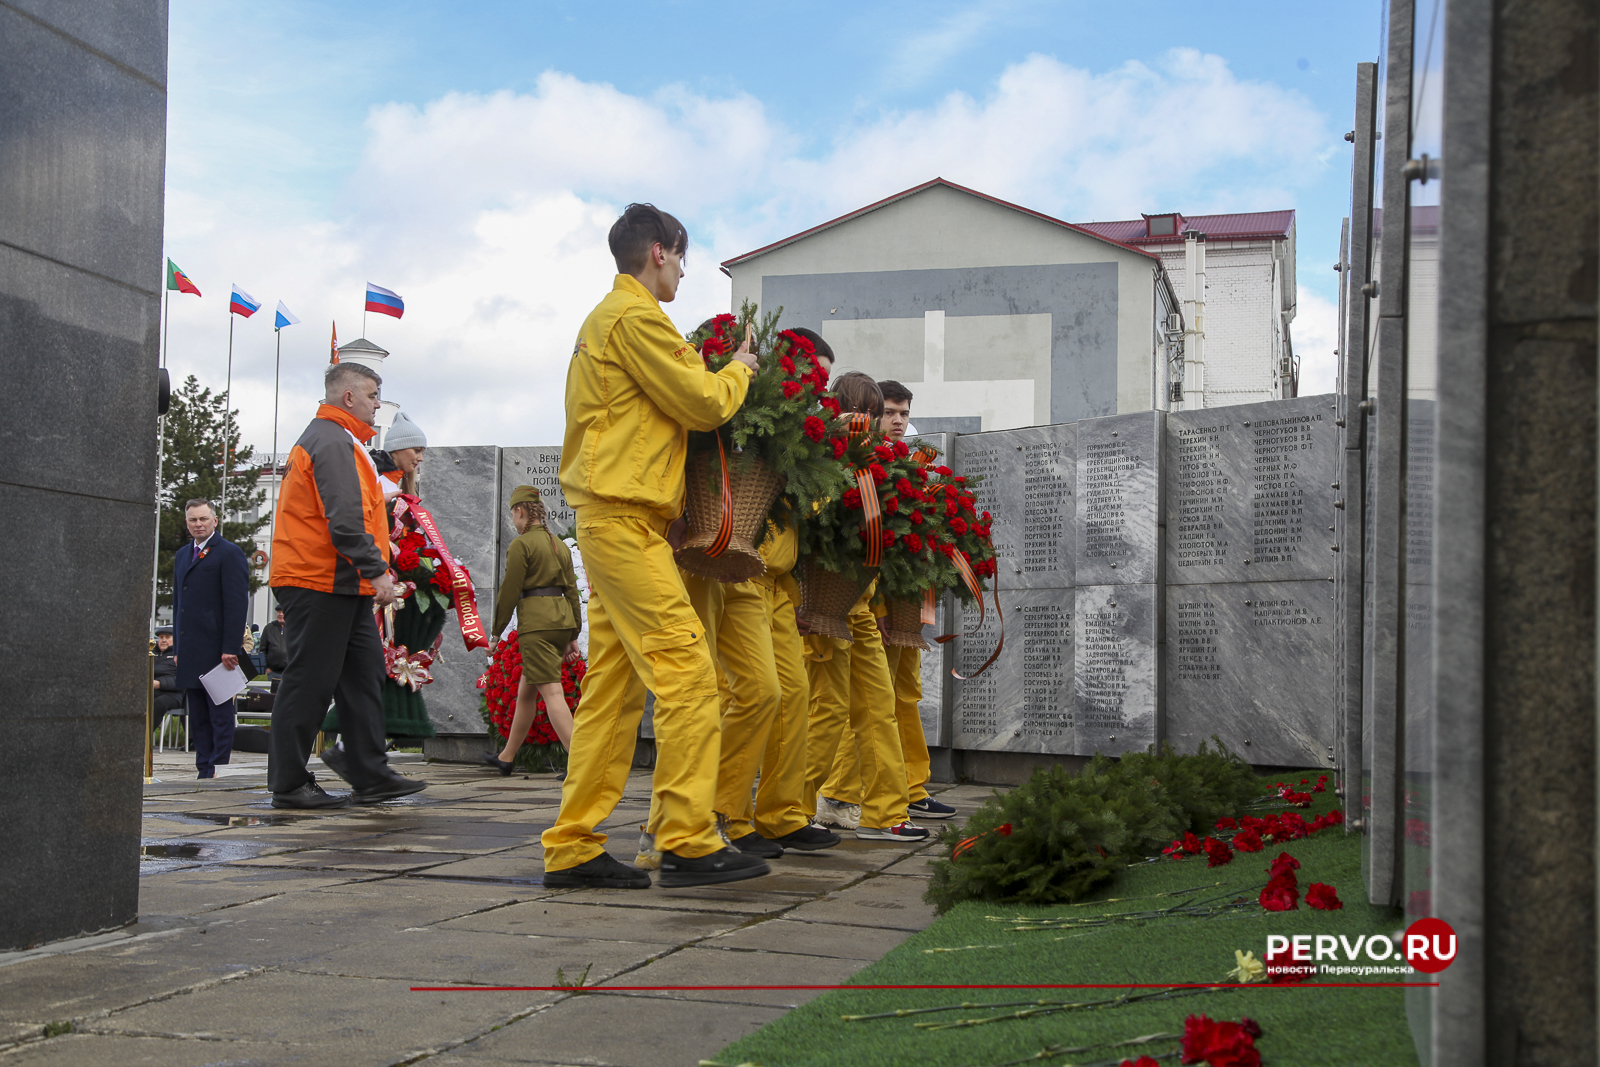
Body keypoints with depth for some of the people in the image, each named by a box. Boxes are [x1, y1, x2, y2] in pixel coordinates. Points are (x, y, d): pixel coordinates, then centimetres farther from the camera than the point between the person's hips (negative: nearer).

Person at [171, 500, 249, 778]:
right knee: (198, 716, 8)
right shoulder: (183, 555, 19)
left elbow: (237, 604, -11)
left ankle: (218, 771, -2)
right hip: (190, 654, 7)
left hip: (216, 649, -7)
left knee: (220, 715, -3)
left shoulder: (230, 553, -5)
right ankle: (204, 770, 12)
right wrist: (178, 647, 16)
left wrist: (230, 649, -17)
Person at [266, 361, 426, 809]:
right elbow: (344, 519, -22)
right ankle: (288, 785, 1)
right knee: (310, 683, -5)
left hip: (344, 587, 11)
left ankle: (371, 776, 12)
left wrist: (374, 569, 22)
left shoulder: (334, 441, 23)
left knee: (365, 675, 9)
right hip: (322, 585, -11)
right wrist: (376, 570, -21)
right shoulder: (332, 443, -13)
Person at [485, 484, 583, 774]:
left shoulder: (521, 544, -6)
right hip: (563, 619, 8)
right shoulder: (559, 545, 16)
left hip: (536, 622, -8)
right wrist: (573, 636, 18)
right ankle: (507, 757, 28)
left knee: (551, 691, -13)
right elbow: (572, 591, 16)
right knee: (526, 690, 18)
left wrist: (495, 632, 2)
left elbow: (509, 591, -7)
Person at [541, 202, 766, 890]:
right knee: (687, 673, -12)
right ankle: (689, 844, -11)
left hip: (611, 522, 11)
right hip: (626, 517, -11)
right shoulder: (635, 317, -9)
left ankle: (573, 847, 8)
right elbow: (701, 405, -9)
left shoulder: (606, 318, 25)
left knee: (613, 689, 8)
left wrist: (705, 369, 18)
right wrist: (737, 370, 8)